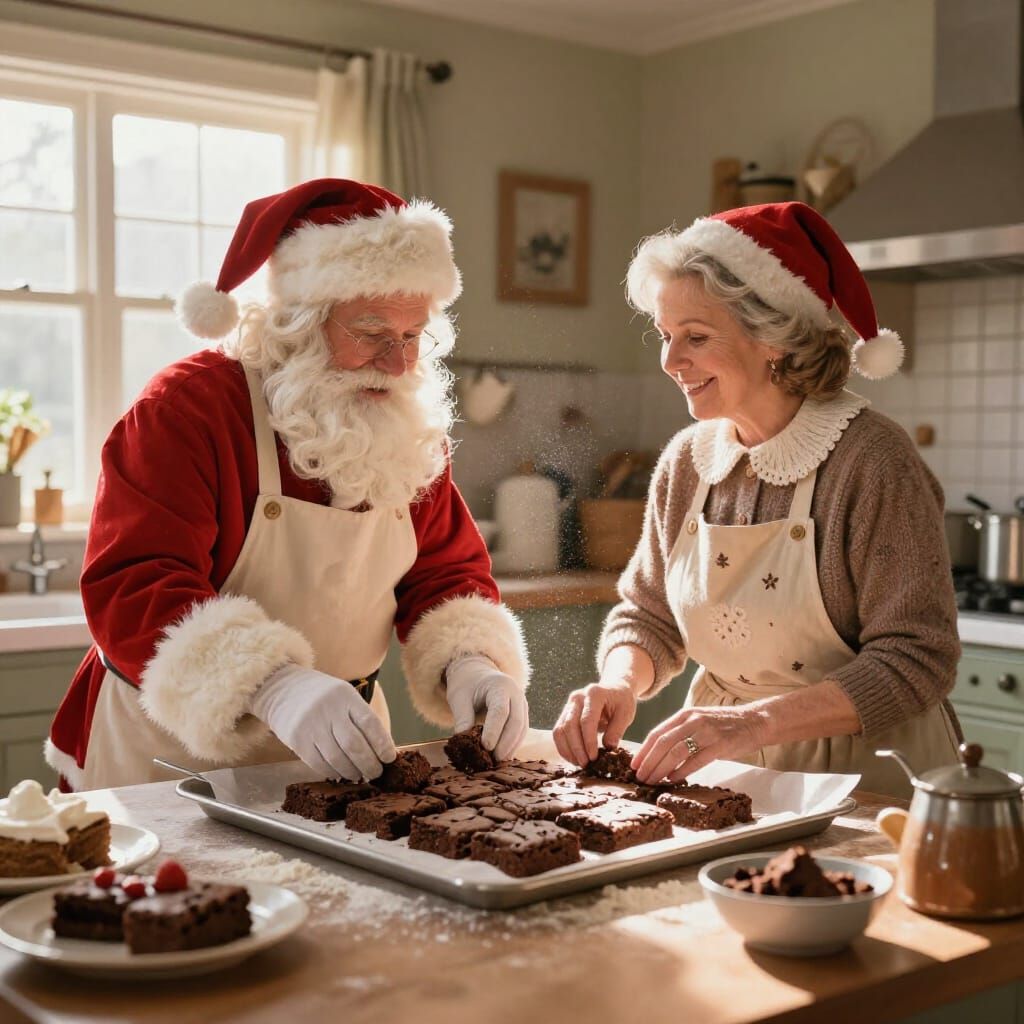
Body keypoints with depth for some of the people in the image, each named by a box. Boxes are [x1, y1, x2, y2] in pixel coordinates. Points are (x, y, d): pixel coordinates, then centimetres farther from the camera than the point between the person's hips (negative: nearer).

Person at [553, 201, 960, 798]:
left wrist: (756, 720, -26)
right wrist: (619, 683, -10)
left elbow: (915, 660, -17)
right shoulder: (686, 463, 4)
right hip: (733, 781, 5)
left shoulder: (871, 460, -15)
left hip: (866, 784, -4)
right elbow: (649, 616, 13)